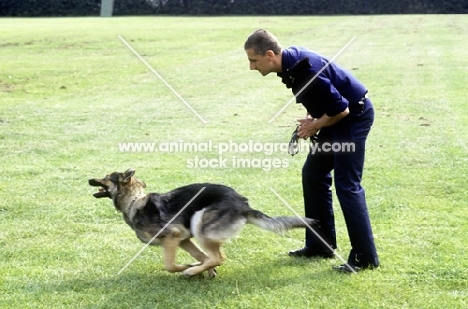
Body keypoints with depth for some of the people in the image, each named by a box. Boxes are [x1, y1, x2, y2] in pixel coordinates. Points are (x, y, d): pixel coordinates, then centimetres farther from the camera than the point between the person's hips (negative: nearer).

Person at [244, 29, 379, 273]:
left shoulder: (306, 70, -30)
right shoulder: (290, 61, 0)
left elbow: (341, 109, -26)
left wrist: (315, 126, -11)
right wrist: (311, 119, 1)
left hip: (355, 115, -10)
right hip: (338, 117, 10)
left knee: (347, 185, -11)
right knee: (313, 174, 13)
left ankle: (365, 258, -5)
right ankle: (320, 245, 21)